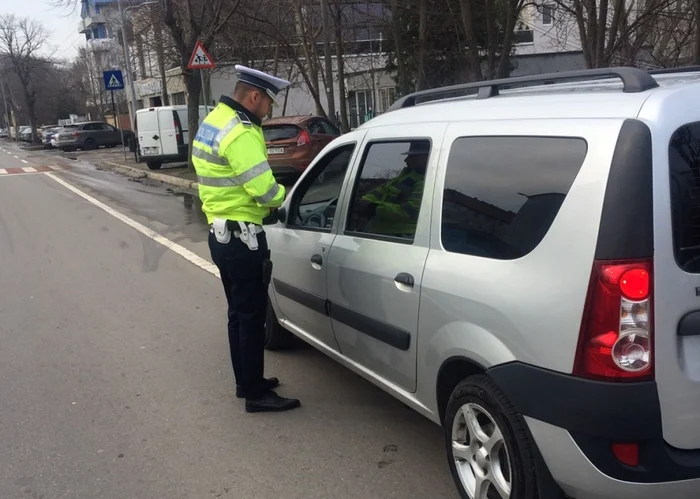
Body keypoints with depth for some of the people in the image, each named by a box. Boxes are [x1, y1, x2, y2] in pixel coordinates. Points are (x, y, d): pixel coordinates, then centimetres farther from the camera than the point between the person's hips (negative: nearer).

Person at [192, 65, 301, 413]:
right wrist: (282, 195, -3)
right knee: (251, 315, -1)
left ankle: (246, 382, 30)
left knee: (239, 312, 18)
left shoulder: (214, 121, 13)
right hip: (241, 237, -10)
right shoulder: (240, 133, -21)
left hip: (221, 232, 10)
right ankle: (256, 394, 9)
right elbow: (264, 189, -25)